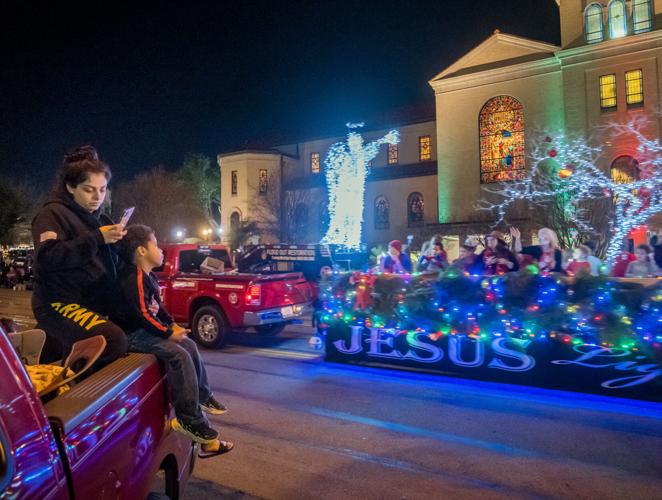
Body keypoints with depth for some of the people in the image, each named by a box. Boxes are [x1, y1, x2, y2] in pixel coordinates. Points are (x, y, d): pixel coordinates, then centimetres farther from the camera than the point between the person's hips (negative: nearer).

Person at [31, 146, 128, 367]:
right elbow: (47, 258, -22)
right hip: (58, 302, -8)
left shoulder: (100, 219, 16)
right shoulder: (53, 213, -6)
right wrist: (96, 238, -25)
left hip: (92, 303, 8)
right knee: (114, 340, -29)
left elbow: (110, 264, 23)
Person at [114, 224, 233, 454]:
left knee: (189, 345, 10)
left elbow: (157, 307, 22)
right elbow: (142, 314, -25)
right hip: (133, 334, -11)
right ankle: (189, 421, -23)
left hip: (146, 330, 11)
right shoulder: (134, 277, -17)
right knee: (178, 355, -25)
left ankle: (203, 396, 22)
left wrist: (172, 324, 8)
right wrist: (168, 332, -18)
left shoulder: (147, 277, 16)